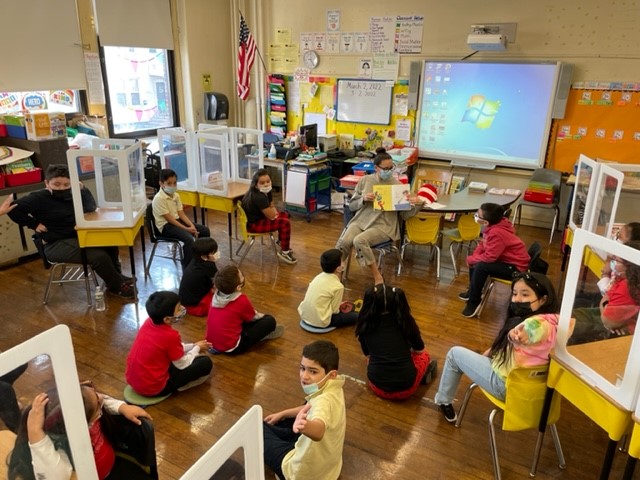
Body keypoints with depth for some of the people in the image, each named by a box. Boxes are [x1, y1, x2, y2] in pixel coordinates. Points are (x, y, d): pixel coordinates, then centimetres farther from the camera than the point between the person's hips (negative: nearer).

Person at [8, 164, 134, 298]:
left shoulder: (71, 195, 10)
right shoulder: (39, 198, -11)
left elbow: (90, 208, 1)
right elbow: (13, 209, -19)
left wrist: (82, 189, -10)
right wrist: (34, 224, -16)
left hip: (78, 237, 8)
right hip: (56, 245, -8)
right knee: (99, 255, -24)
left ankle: (116, 276, 14)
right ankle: (117, 286, -4)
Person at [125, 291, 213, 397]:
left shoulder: (149, 322, -5)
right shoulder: (170, 335, -27)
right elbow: (182, 365, -11)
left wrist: (193, 345, 13)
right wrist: (197, 348, 5)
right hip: (152, 388, -8)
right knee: (206, 363, -7)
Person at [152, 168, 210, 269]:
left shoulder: (176, 195, 7)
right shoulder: (159, 198, -18)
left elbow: (181, 214, 4)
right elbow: (169, 219, -20)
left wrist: (192, 225, -13)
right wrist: (186, 229, -23)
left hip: (177, 221, 8)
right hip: (166, 225, -8)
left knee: (205, 230, 0)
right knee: (189, 239, -31)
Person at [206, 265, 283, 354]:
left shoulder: (216, 295, -2)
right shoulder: (242, 300, -20)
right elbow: (254, 317, 1)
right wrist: (263, 316, 24)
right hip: (231, 347, -7)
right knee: (270, 320, -3)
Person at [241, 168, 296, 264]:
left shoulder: (266, 191, -2)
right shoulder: (258, 197, -31)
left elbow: (272, 206, 12)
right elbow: (271, 216, -27)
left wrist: (274, 211, -8)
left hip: (259, 217, 10)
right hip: (253, 224, -10)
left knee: (285, 215, 18)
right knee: (285, 223, -17)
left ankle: (281, 242, 32)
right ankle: (284, 252, -2)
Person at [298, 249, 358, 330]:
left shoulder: (320, 276, 3)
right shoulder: (338, 286, -18)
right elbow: (334, 310, -11)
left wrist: (338, 304, 12)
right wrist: (339, 309, 11)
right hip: (319, 321, -8)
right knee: (355, 316, 0)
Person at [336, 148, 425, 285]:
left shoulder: (397, 185, 2)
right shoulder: (365, 180, 7)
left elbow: (405, 214, 3)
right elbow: (352, 206, 11)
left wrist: (418, 204, -15)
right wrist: (363, 199, -9)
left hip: (383, 226, -2)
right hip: (361, 220, 3)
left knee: (359, 241, -32)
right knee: (344, 241, -28)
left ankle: (377, 277, -16)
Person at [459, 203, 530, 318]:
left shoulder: (496, 233, -31)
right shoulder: (493, 226, -3)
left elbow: (489, 257, -28)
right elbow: (483, 244, 9)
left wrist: (470, 259, -14)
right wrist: (472, 257, -6)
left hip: (515, 267, -10)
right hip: (506, 259, 10)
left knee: (481, 267, -27)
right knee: (474, 261, 12)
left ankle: (474, 302, -12)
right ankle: (473, 290, 28)